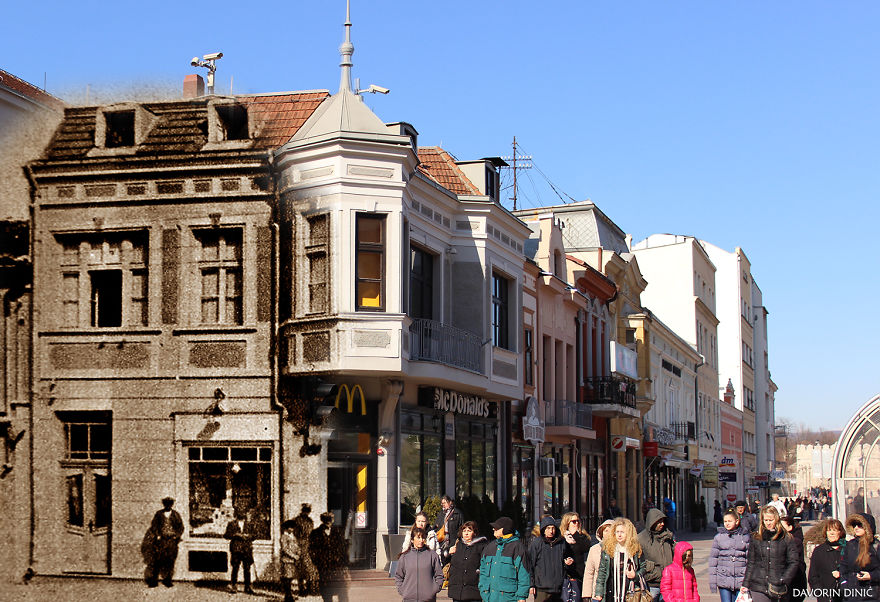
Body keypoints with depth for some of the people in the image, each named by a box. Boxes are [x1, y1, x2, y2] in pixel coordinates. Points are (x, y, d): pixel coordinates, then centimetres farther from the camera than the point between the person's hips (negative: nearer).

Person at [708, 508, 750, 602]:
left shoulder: (746, 537, 3)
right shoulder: (719, 537, 4)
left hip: (740, 581, 0)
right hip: (723, 579, 0)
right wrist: (712, 581, 3)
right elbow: (713, 559, 6)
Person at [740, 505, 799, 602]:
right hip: (758, 587, 2)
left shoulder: (786, 538, 2)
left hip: (778, 588, -1)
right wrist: (745, 584, 8)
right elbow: (750, 563, 13)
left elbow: (793, 563, 1)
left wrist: (784, 580, -10)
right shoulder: (756, 538, 10)